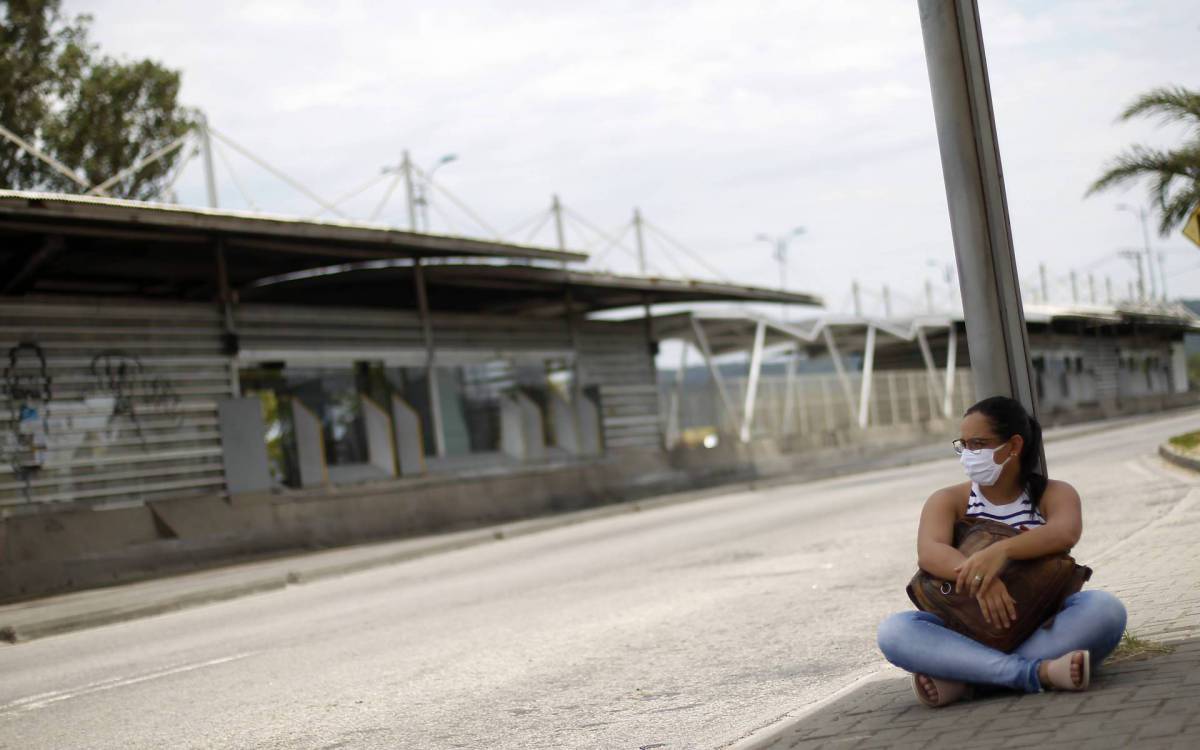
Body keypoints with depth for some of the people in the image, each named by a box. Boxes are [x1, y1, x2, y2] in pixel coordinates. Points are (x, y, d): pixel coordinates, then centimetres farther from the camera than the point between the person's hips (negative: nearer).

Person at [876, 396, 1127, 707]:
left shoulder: (1054, 494, 2)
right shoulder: (949, 501, 4)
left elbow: (1065, 532, -22)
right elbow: (928, 552, -18)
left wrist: (1001, 549, -41)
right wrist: (977, 577, -39)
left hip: (1045, 629, 0)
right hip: (972, 632, 1)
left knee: (1106, 609, -31)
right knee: (893, 631, -26)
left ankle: (961, 678, -34)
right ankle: (1036, 672, -37)